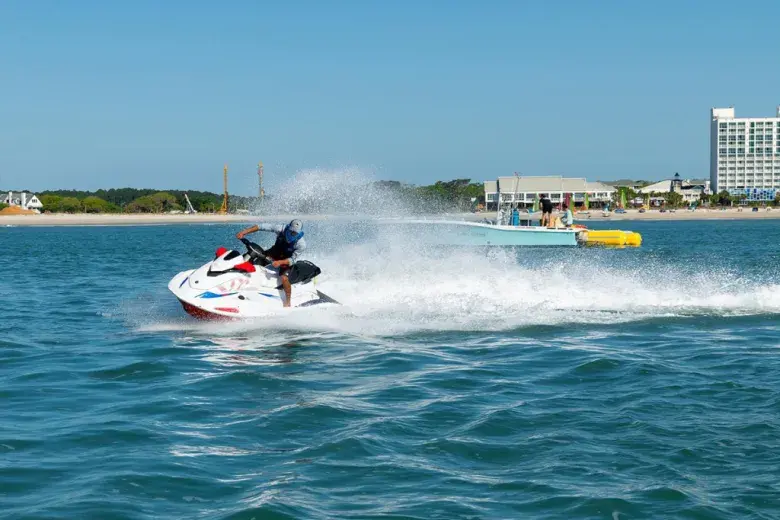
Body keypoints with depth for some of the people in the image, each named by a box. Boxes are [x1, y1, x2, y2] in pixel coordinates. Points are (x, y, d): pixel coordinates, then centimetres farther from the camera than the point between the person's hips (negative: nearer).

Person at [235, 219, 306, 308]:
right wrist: (244, 232, -34)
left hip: (287, 260, -4)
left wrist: (280, 262, -44)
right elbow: (262, 226, -27)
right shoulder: (281, 229, -28)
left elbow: (293, 259, -25)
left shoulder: (301, 245, -31)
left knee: (284, 278, -25)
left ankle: (288, 302, -7)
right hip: (275, 252, 4)